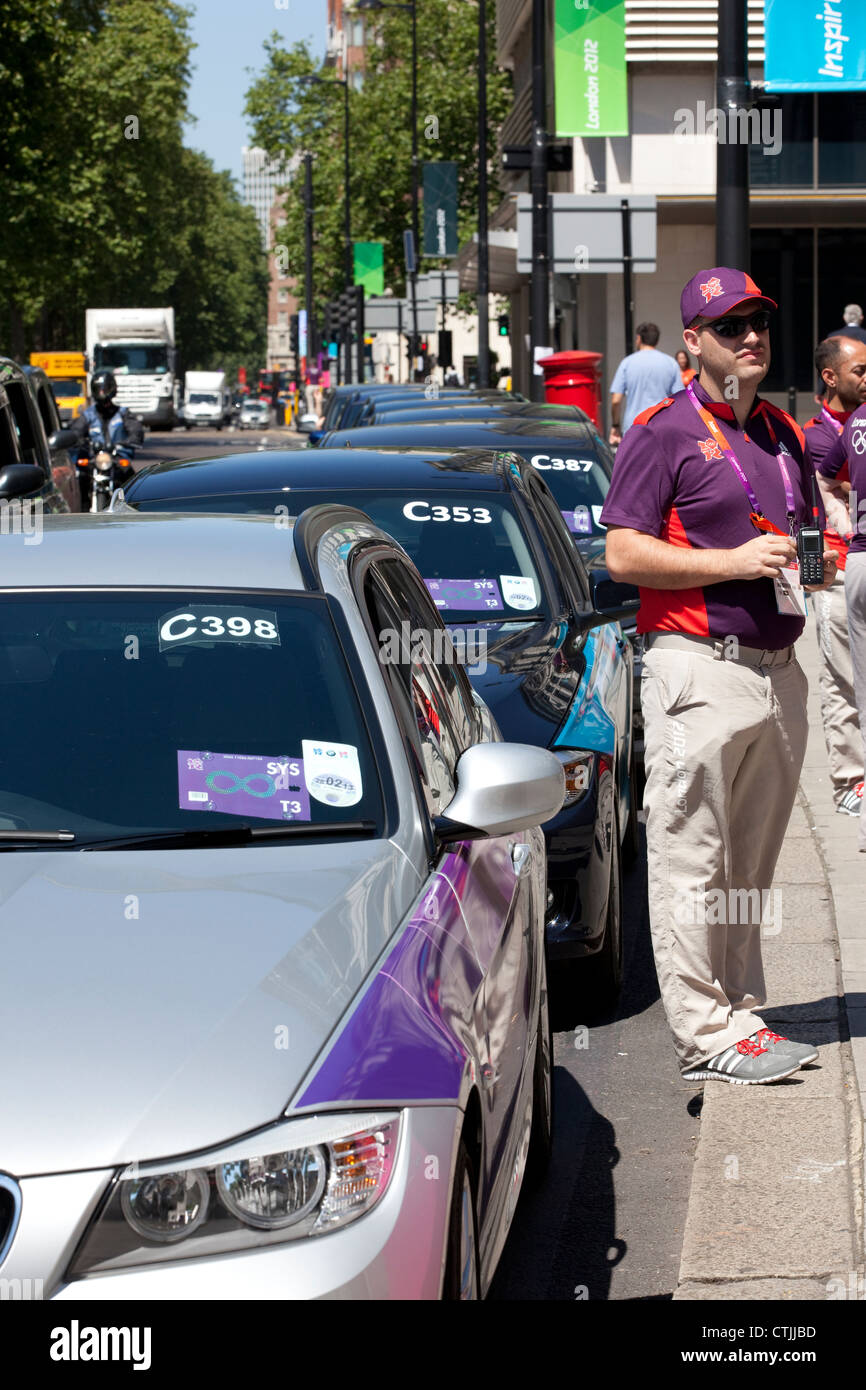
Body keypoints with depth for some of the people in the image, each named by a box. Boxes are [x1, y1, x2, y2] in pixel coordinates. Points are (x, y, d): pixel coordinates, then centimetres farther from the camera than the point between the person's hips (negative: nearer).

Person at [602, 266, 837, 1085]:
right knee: (690, 861, -5)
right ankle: (704, 1033, -4)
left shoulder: (784, 434, 17)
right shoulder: (663, 432, -5)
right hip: (699, 671, -8)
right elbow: (623, 555, -11)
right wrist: (735, 562, -18)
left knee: (752, 862, 13)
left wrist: (817, 565, 5)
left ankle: (739, 1011, 22)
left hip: (779, 670, 8)